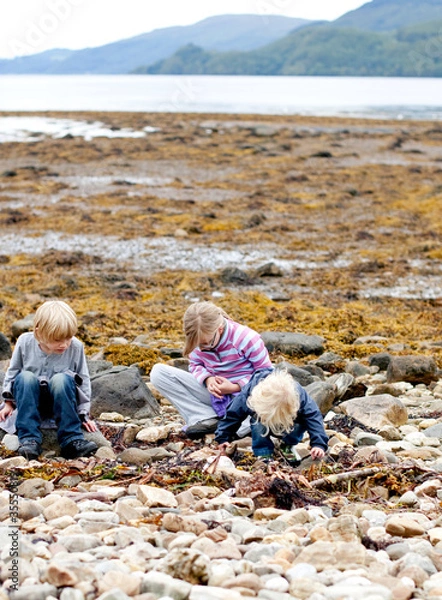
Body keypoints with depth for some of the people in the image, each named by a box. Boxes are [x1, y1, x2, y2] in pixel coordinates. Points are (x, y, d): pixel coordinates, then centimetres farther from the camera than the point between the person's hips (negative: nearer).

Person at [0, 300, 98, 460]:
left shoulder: (76, 347, -13)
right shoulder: (25, 342, -12)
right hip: (30, 399, 1)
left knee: (63, 379, -33)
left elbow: (83, 380, -1)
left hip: (59, 400, 0)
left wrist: (84, 414, -2)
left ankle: (71, 439, -31)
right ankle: (29, 438, -33)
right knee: (26, 377, -32)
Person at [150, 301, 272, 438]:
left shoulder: (247, 339, -20)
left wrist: (235, 387, -21)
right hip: (214, 392, 5)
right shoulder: (200, 339, -8)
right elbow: (195, 365, 9)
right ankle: (207, 419, -19)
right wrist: (207, 379, -15)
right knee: (158, 372, -12)